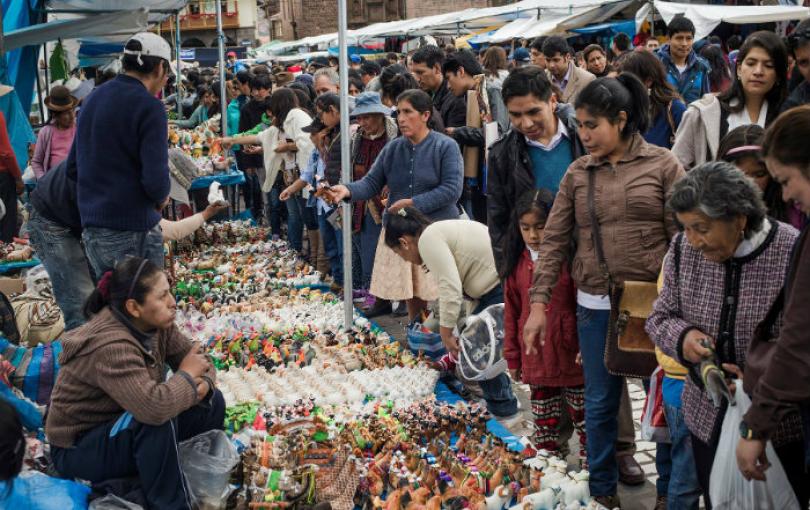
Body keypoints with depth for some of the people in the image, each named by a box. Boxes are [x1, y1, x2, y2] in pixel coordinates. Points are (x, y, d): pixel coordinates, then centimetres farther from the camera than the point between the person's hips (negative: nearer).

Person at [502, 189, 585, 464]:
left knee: (583, 417, 9)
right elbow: (511, 312, 8)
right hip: (536, 359, 4)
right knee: (544, 422, 16)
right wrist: (512, 357, 9)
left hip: (571, 356, -4)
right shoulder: (517, 264, 4)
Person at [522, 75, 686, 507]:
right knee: (600, 402, 11)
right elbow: (554, 241, 3)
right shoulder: (577, 174, 5)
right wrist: (538, 304, -4)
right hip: (595, 305, 2)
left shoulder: (663, 165, -3)